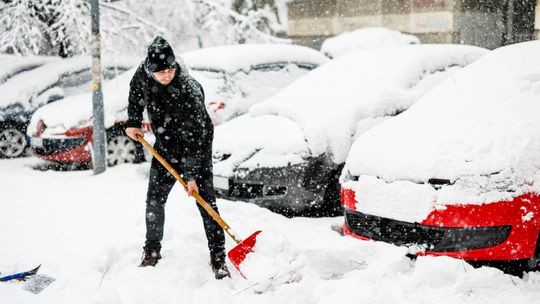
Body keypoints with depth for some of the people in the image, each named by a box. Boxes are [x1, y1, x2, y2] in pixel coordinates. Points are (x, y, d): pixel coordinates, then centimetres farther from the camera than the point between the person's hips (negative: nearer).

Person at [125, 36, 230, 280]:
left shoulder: (188, 91, -33)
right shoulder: (144, 74, -17)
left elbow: (193, 138, -30)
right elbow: (135, 94, 10)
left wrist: (191, 175, -29)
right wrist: (133, 122, 3)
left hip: (196, 146, -5)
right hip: (165, 145, 5)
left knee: (205, 200, -10)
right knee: (154, 201, 7)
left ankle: (218, 256, -1)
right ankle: (152, 251, 23)